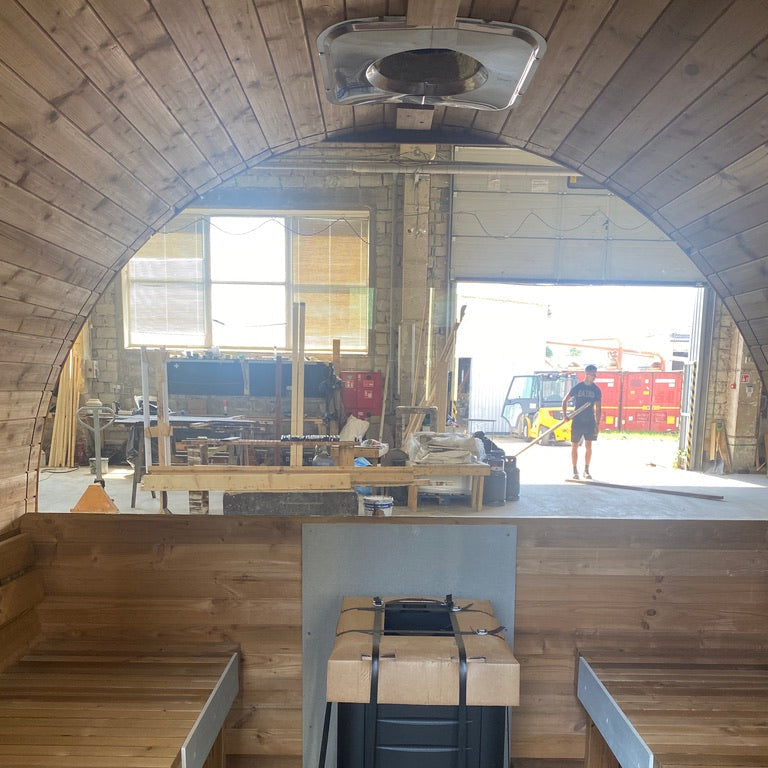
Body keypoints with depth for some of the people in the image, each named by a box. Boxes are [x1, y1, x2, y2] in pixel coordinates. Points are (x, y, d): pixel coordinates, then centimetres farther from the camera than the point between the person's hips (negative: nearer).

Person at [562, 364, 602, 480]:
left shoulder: (596, 390, 2)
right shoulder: (576, 387, -3)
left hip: (590, 422, 2)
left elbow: (598, 408, 4)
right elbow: (565, 401, 4)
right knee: (574, 446, 3)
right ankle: (575, 471, 13)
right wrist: (565, 415, -8)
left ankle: (586, 471, 14)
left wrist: (597, 424, -2)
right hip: (577, 421, -1)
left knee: (588, 446, 3)